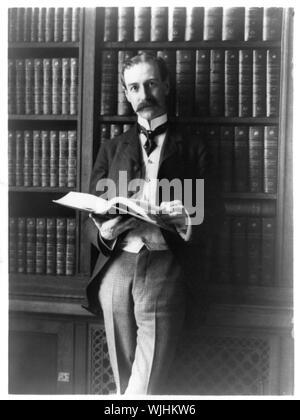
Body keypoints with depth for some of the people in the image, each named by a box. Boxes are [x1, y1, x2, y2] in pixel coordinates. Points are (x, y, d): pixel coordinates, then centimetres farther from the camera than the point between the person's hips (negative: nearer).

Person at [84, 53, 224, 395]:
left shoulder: (193, 149, 13)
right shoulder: (111, 150, 19)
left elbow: (214, 213, 8)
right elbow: (91, 219, 15)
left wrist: (187, 220, -15)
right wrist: (103, 232, -8)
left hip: (166, 267, -2)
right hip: (116, 265, 3)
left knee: (145, 384, -12)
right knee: (123, 378, 4)